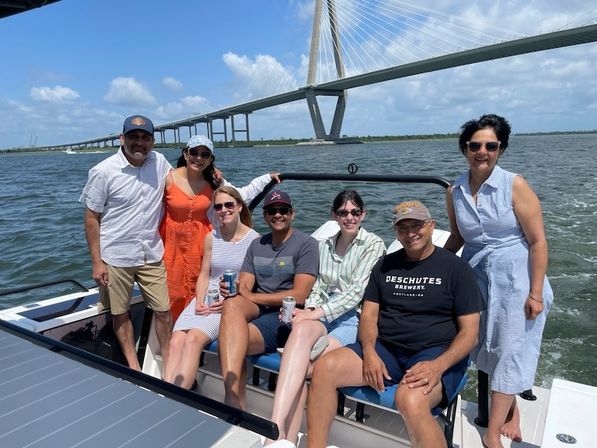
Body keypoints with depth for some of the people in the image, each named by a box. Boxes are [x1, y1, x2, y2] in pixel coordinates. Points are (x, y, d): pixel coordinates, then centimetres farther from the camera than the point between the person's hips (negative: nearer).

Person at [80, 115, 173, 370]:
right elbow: (92, 218, -6)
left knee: (163, 311, 8)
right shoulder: (103, 172, -10)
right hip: (115, 258, -2)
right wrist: (97, 262, -9)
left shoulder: (159, 162, 0)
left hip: (151, 255, 3)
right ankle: (134, 368, 31)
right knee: (120, 314, 12)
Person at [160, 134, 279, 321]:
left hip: (201, 242, 2)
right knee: (173, 293, 5)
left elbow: (242, 195, 4)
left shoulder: (213, 181, -4)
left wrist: (268, 177, 5)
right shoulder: (169, 179, -11)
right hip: (173, 242, -1)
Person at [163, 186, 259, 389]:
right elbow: (204, 275, 12)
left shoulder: (254, 240, -3)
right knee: (176, 340, -20)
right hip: (207, 298, 5)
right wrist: (200, 302, -5)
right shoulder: (211, 237, 12)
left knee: (193, 339, -27)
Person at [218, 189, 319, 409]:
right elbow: (243, 288, 9)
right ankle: (234, 401, -34)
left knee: (229, 341, -30)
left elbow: (298, 296, -10)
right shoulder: (257, 245, 17)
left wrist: (251, 296, -9)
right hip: (255, 310, 5)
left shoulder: (306, 244, -1)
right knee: (232, 304, -32)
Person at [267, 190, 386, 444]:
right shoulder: (325, 245, 20)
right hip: (321, 315, 3)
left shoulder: (373, 245, 2)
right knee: (301, 329, -34)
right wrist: (310, 310, -6)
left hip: (352, 318, -3)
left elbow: (356, 290, -8)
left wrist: (318, 313, -16)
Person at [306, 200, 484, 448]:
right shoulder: (385, 265, 13)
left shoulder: (456, 267, 1)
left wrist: (438, 366, -20)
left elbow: (469, 332, -3)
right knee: (324, 368, -18)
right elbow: (369, 315, 10)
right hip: (386, 349, 5)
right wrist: (369, 352, -10)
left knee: (410, 400, -37)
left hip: (436, 353, -4)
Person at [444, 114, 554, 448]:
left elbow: (538, 241, -11)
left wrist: (536, 292, -13)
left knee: (510, 351, 3)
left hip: (515, 279, -4)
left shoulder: (515, 186, -12)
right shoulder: (455, 192, 0)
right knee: (490, 348, 13)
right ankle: (511, 411, 37)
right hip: (476, 276, 4)